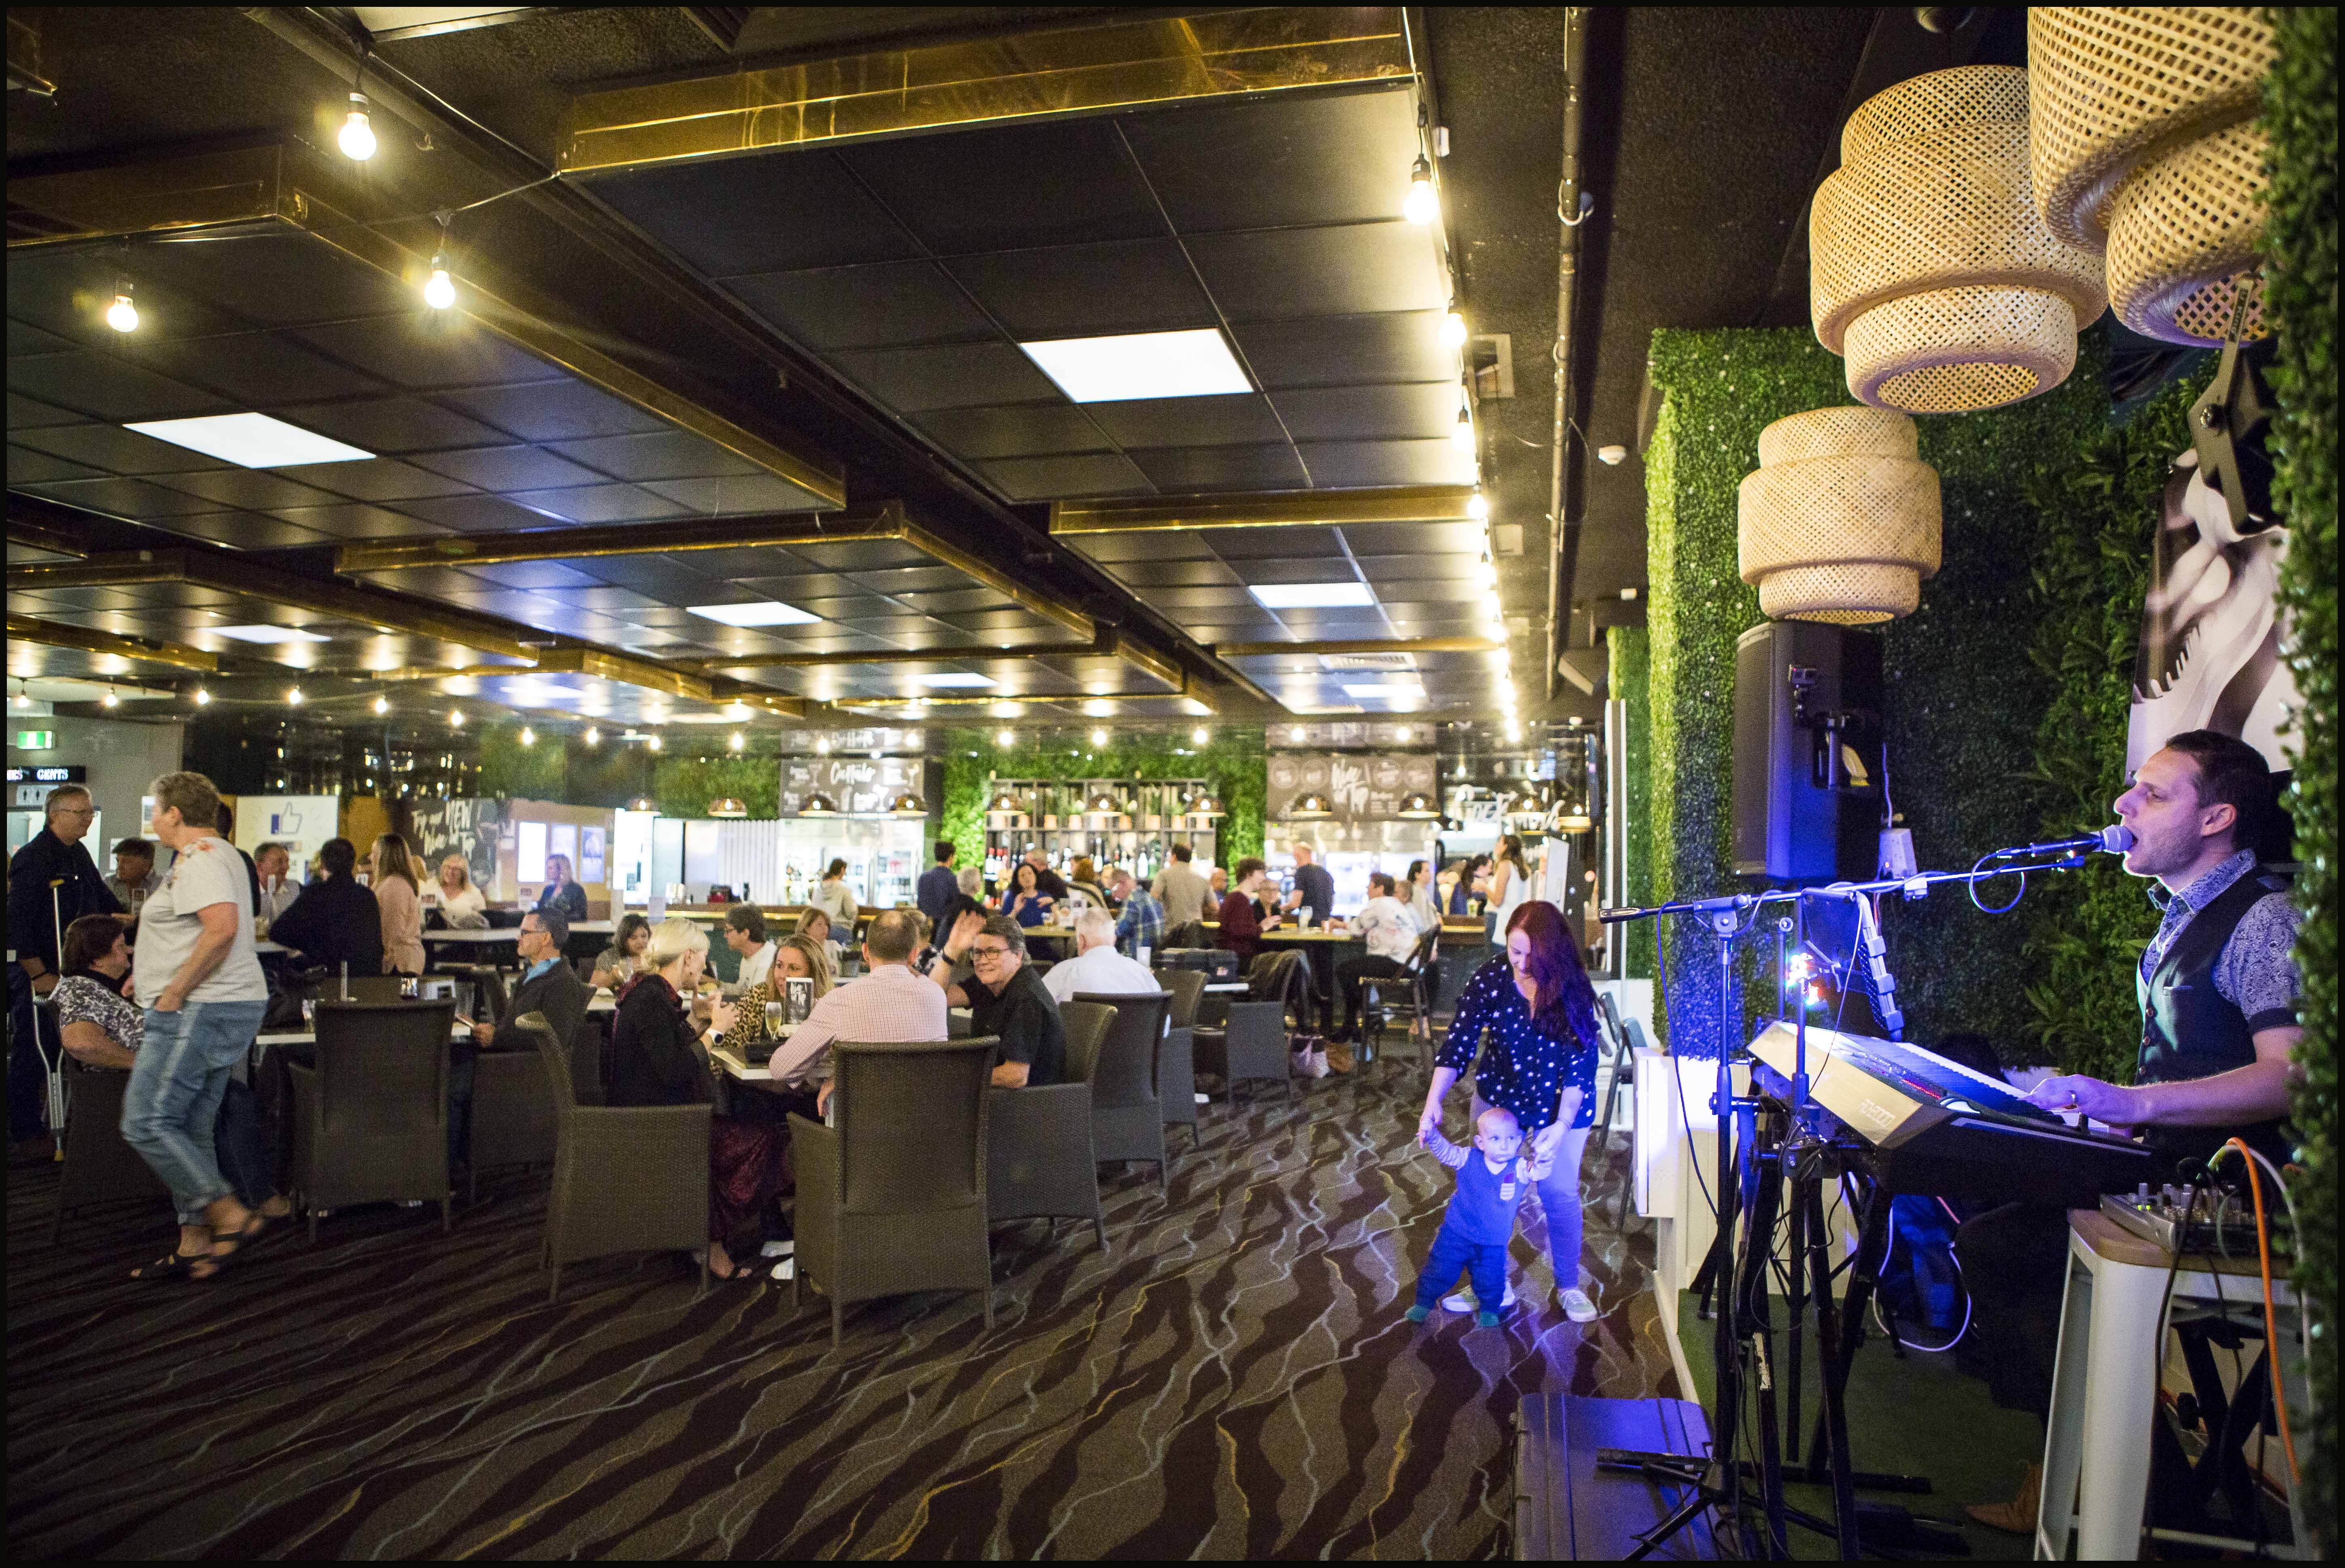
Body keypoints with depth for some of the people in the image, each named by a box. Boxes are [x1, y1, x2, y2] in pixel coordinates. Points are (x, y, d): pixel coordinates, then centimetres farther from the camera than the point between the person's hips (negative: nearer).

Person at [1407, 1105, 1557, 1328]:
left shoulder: (1520, 1168, -17)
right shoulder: (1469, 1160, -15)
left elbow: (1539, 1172, -32)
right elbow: (1446, 1152, -23)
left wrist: (1544, 1159, -56)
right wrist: (1432, 1136, -44)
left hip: (1493, 1244, 0)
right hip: (1456, 1234, 0)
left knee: (1491, 1281, 16)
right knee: (1439, 1271, 10)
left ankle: (1488, 1309, 47)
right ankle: (1423, 1303, 36)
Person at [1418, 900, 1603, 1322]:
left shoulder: (1572, 990, -22)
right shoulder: (1491, 978, -20)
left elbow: (1580, 1063, -19)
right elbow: (1458, 1043, -18)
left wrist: (1561, 1126, -26)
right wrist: (1434, 1102, -27)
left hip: (1561, 1102, -1)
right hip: (1499, 1093, 1)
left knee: (1560, 1193, 4)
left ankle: (1569, 1287, 25)